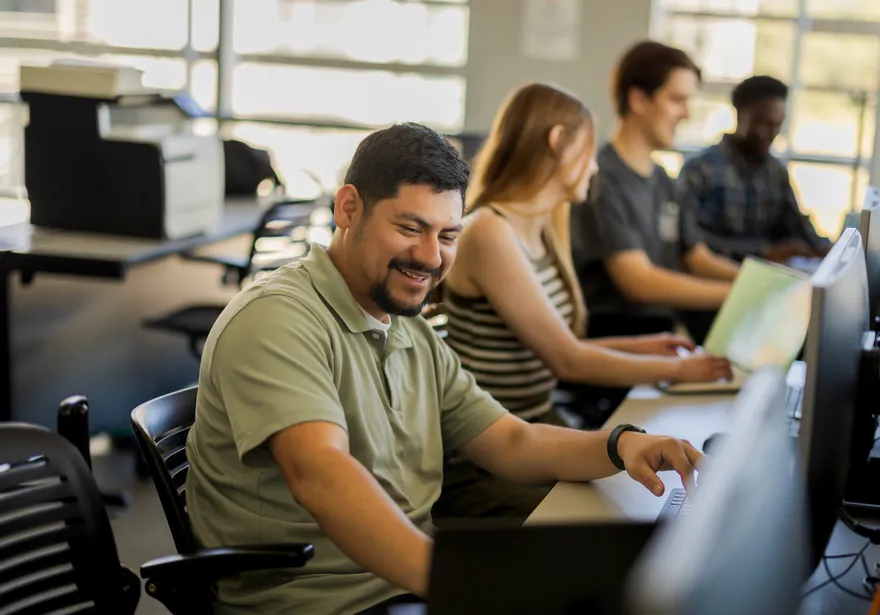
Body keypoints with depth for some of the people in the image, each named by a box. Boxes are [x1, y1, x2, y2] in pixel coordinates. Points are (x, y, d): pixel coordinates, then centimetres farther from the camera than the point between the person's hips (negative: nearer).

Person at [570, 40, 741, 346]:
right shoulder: (601, 180, -12)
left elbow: (699, 260, 16)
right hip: (616, 334, -9)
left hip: (667, 325, 9)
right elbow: (639, 283, -19)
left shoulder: (662, 180, 17)